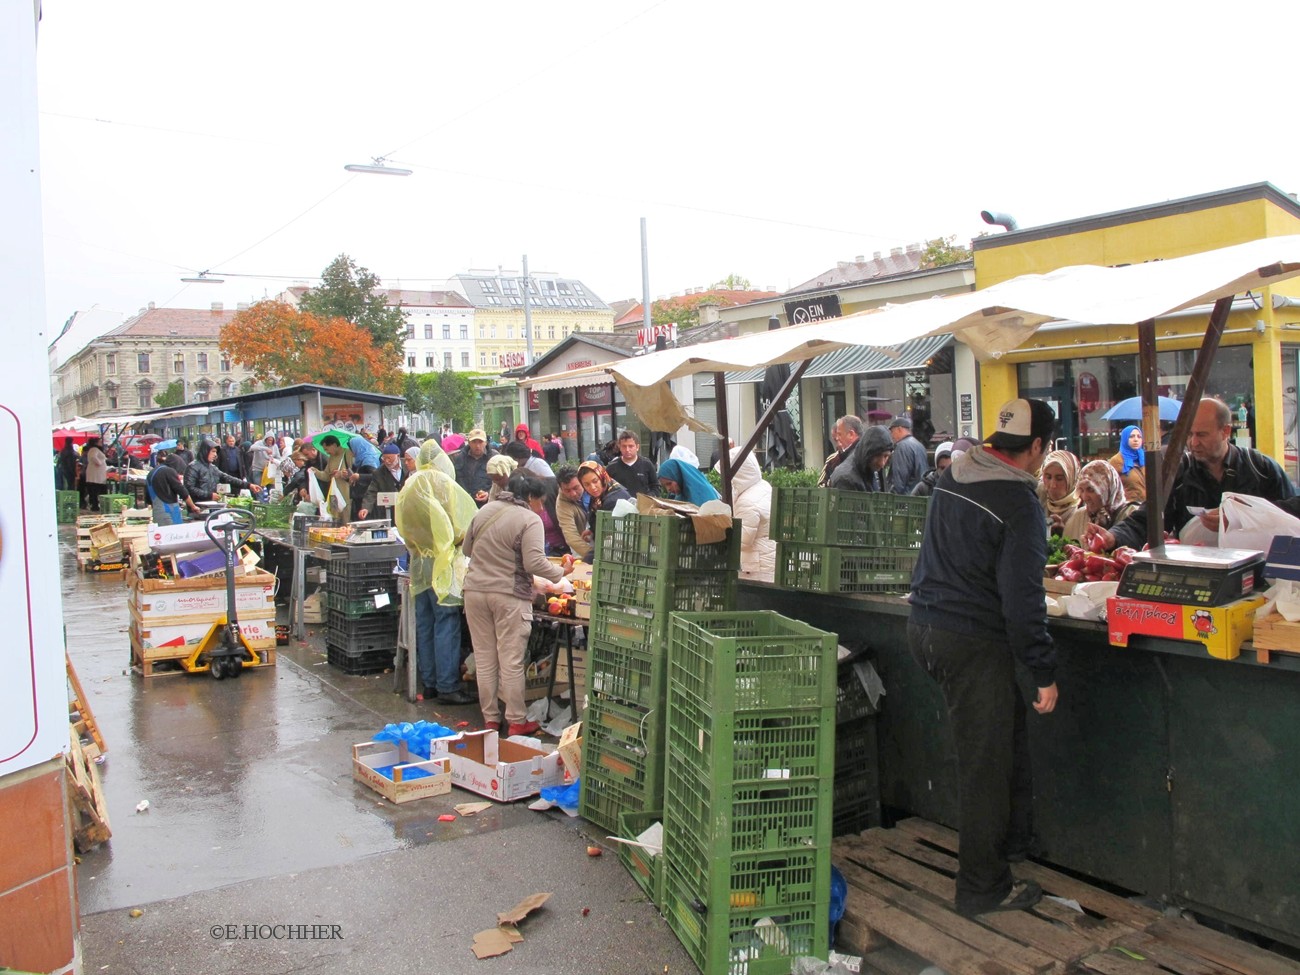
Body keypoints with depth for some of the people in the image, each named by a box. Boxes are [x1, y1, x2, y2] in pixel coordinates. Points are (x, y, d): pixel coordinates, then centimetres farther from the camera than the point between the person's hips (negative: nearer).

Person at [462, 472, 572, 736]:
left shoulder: (485, 509, 7)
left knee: (484, 659, 11)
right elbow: (534, 563, -17)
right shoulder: (530, 519, -10)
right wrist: (561, 571, -2)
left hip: (475, 590, 5)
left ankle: (490, 719, 20)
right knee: (511, 663, 2)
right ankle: (516, 721, 11)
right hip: (509, 596, -5)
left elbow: (467, 548, 16)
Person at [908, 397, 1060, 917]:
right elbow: (1022, 598, -19)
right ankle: (983, 887, 16)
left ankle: (1015, 839, 37)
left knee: (1009, 725, 24)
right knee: (986, 765, 4)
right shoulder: (1020, 502, -17)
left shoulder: (952, 474, 7)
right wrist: (1045, 673, -11)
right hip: (972, 643, -8)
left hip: (923, 625, 9)